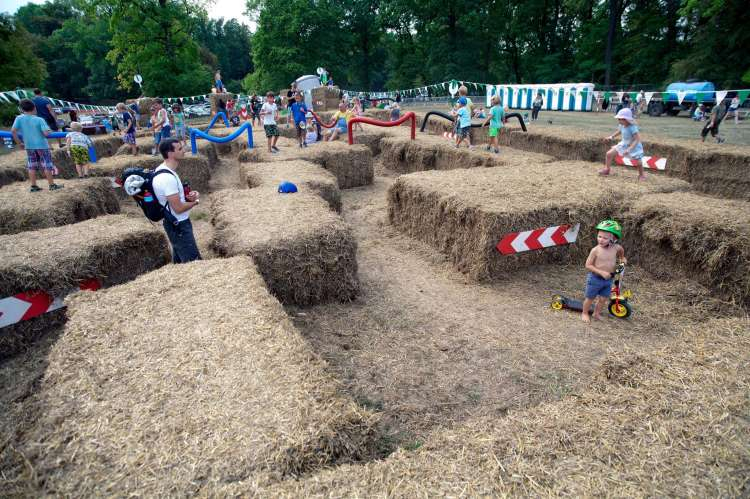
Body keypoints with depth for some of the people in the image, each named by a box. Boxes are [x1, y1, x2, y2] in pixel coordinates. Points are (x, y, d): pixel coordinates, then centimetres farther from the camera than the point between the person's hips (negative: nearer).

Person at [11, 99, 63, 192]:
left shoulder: (19, 118, -3)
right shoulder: (39, 120, -12)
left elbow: (13, 131, -7)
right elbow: (46, 133, -21)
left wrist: (19, 143, 4)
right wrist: (50, 131, 2)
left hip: (29, 146, 4)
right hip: (42, 145, -3)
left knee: (32, 166, 11)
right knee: (47, 165, 4)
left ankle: (33, 186, 13)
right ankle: (52, 185, 7)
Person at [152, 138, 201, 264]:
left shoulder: (164, 169, 5)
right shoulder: (167, 178, -27)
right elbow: (179, 208, -25)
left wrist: (189, 196, -2)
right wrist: (195, 202, -6)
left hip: (176, 224, 10)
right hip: (179, 226, -10)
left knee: (179, 260, 22)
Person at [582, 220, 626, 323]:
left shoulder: (616, 247, -8)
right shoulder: (595, 250, -20)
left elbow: (621, 250, 20)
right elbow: (588, 265, -18)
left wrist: (622, 258, 11)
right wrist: (602, 272, -24)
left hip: (608, 279, 4)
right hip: (595, 278, -4)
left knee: (603, 299, 13)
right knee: (590, 298, 11)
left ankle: (597, 313, 35)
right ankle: (585, 313, 32)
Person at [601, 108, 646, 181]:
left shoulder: (632, 128, -32)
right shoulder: (622, 126, -10)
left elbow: (637, 139, -33)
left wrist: (629, 149, -41)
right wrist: (611, 136, 4)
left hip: (634, 146, -6)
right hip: (624, 144, 6)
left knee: (638, 162, -10)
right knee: (609, 153, -3)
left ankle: (641, 175, 19)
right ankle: (606, 170, 15)